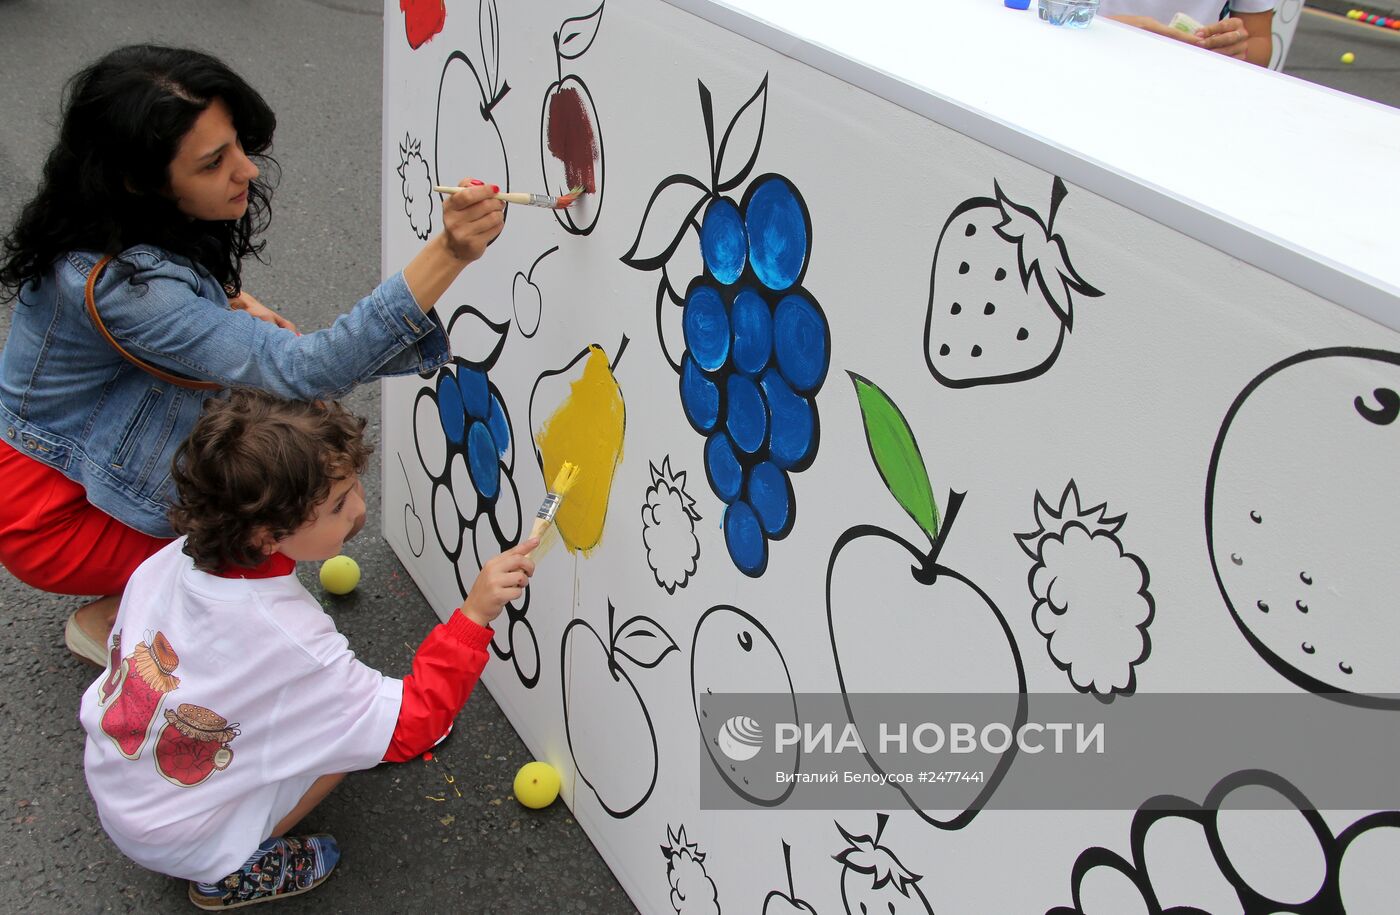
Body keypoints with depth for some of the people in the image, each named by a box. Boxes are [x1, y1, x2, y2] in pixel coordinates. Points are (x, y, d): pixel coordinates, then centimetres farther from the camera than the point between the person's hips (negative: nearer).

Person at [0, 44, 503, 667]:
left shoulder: (146, 221, -10)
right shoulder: (116, 283, -37)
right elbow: (305, 370, -44)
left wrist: (229, 302, -10)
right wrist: (448, 254, -53)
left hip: (93, 446, 8)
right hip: (53, 509, -8)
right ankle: (106, 620, 5)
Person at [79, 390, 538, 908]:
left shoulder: (169, 560, -16)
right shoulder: (292, 642, -35)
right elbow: (410, 727, -28)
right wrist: (475, 613, -36)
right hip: (175, 841, -6)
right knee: (348, 720, -7)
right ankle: (229, 875, 4)